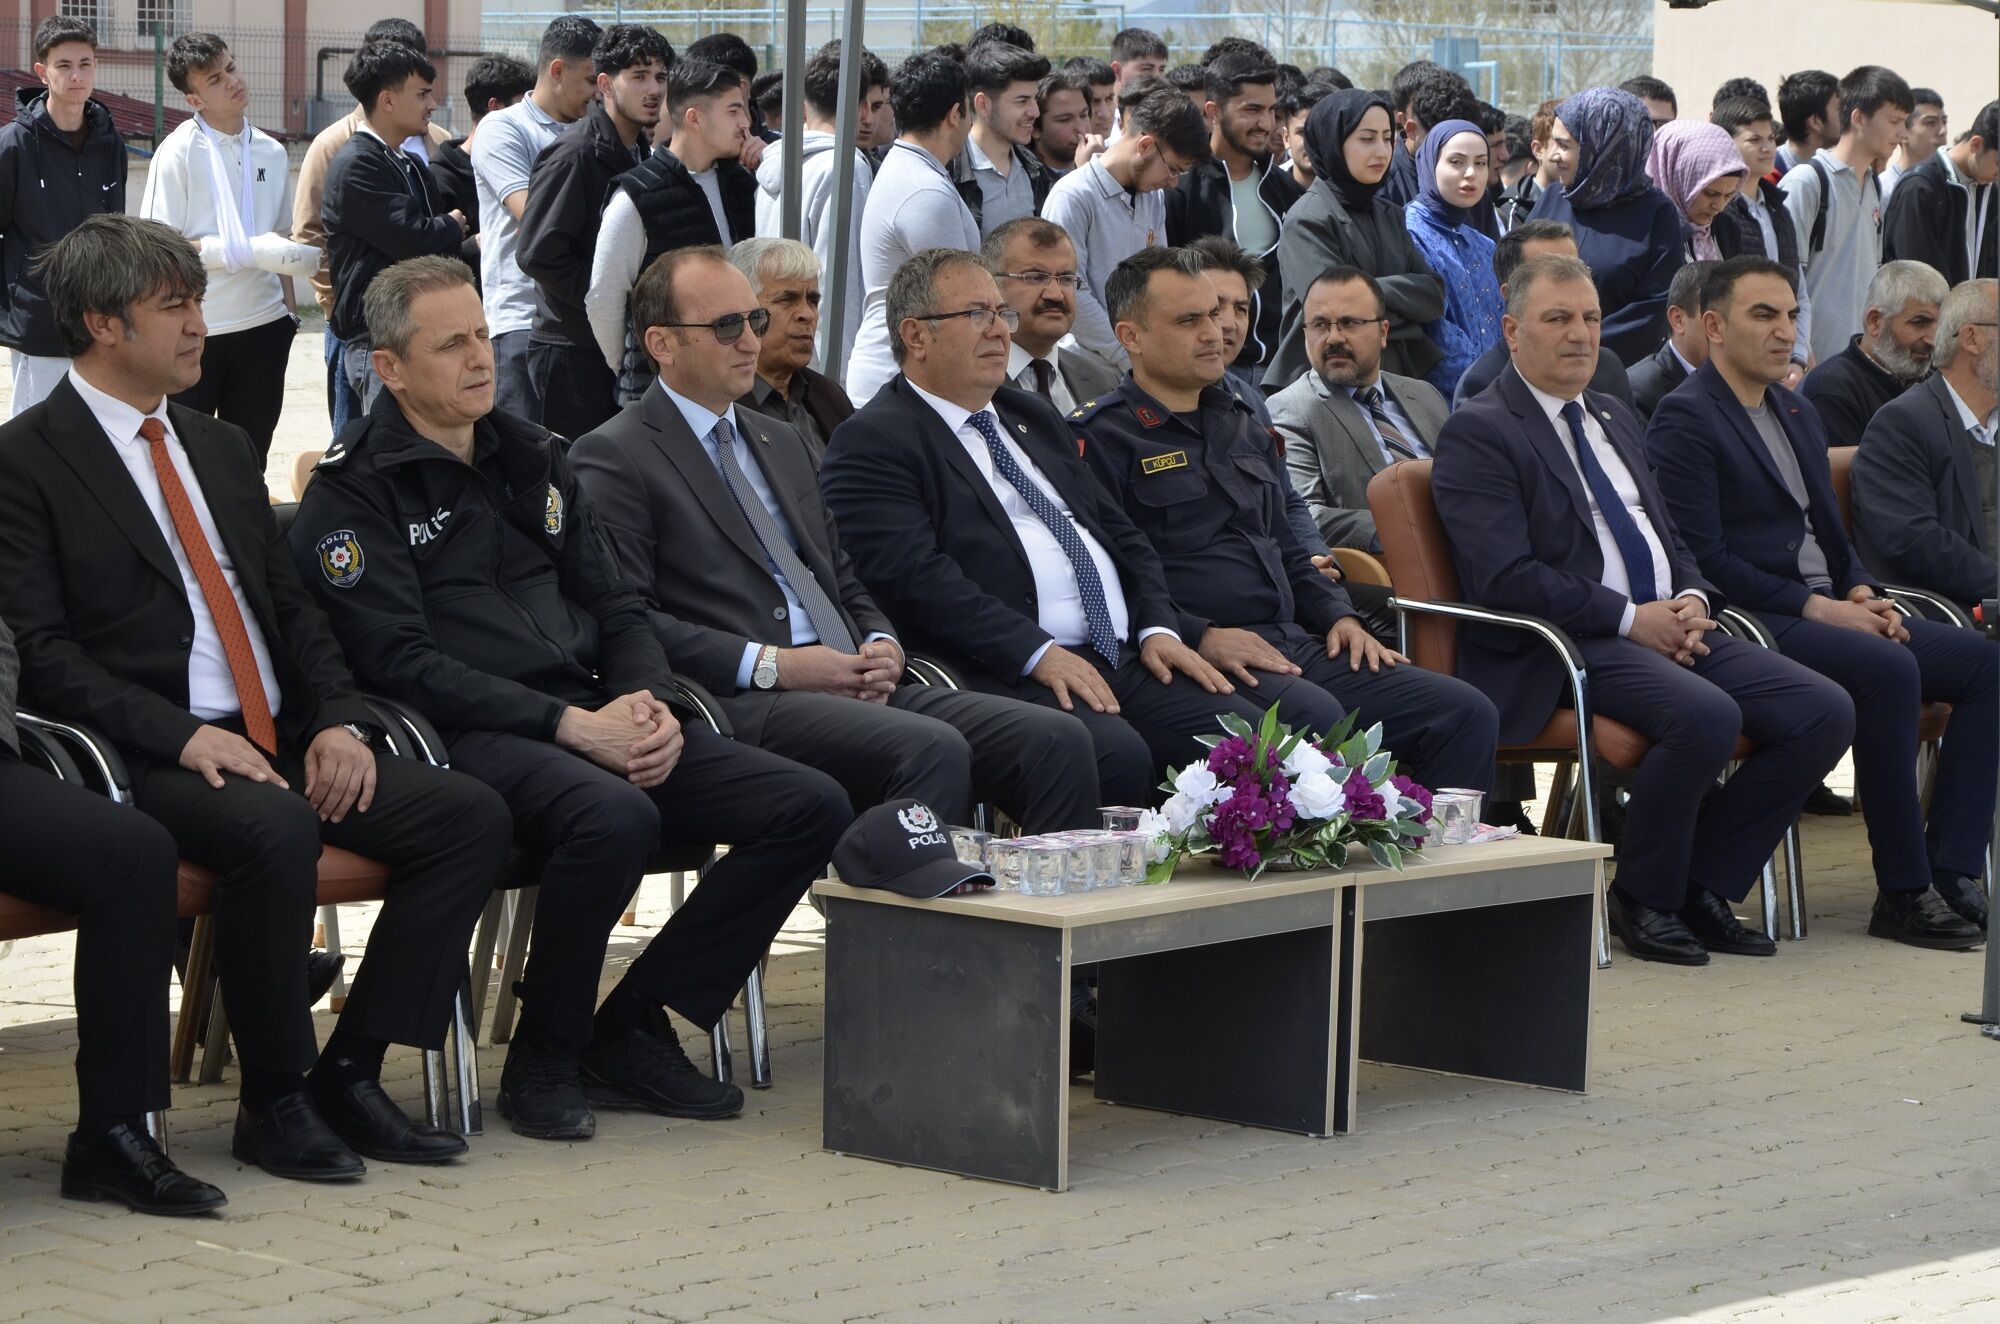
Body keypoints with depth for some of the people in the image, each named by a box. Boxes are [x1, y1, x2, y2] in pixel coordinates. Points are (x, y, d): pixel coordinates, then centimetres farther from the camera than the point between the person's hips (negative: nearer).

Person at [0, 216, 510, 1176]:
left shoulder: (221, 448, 23)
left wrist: (338, 720, 1)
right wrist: (182, 735, -20)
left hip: (279, 740, 7)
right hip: (149, 761, -7)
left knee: (472, 817, -13)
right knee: (273, 832, -37)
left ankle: (350, 1072, -9)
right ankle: (273, 1103, -18)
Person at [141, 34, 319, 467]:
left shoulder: (271, 152, 7)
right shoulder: (179, 152, -10)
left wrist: (289, 309, 10)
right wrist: (249, 252, -20)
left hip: (264, 325, 5)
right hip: (197, 329, -5)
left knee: (250, 461, 10)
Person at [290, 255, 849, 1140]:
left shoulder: (532, 458, 21)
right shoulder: (353, 493, -2)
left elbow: (616, 608, 21)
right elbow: (402, 662, -12)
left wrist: (649, 703, -3)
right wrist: (571, 727, -18)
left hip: (592, 721, 7)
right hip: (466, 737, -7)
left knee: (811, 807, -9)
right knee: (615, 816, -38)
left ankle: (633, 1033, -3)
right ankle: (542, 1059, -15)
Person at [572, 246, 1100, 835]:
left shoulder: (782, 443, 26)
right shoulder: (613, 458, 1)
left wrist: (881, 646, 4)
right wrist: (771, 666, -15)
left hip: (856, 685, 8)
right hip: (737, 701, -7)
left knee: (1057, 739, -15)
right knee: (932, 749, -34)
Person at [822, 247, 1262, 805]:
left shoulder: (1033, 416, 26)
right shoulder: (872, 441, 0)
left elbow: (1121, 533, 26)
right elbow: (913, 575, -13)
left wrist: (1158, 628, 6)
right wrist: (1038, 653, -21)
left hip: (1125, 657, 8)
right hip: (1005, 674, -8)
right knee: (1116, 755, -34)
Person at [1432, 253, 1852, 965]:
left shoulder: (1615, 419, 24)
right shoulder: (1478, 433, -4)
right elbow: (1506, 579, -15)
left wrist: (1691, 601, 1)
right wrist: (1633, 619, -17)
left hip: (1668, 628, 8)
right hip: (1561, 649, -8)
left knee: (1826, 711, -10)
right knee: (1706, 715, -34)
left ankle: (1704, 885, 1)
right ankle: (1642, 899, -11)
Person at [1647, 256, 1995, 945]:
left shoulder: (1798, 414, 23)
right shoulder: (1683, 419, -6)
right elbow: (1703, 558, -14)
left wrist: (1862, 594, 2)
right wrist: (1817, 607, -17)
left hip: (1831, 611, 9)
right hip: (1751, 626, -9)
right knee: (1889, 669, -33)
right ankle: (1902, 892, -25)